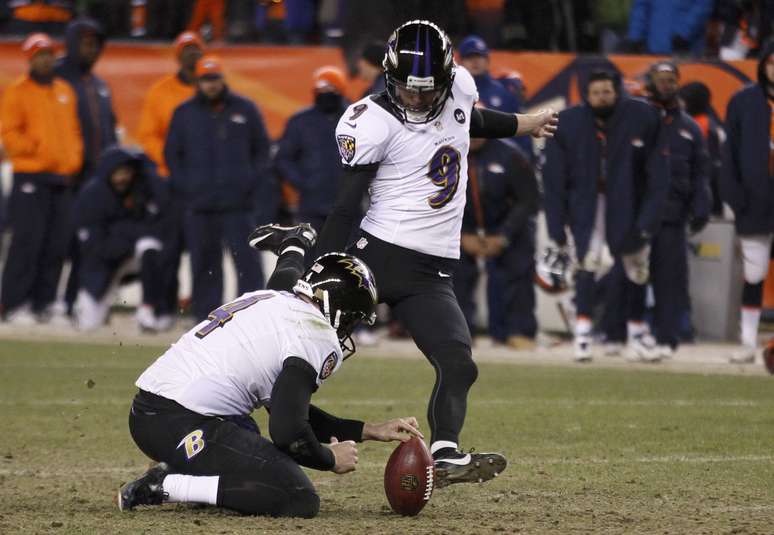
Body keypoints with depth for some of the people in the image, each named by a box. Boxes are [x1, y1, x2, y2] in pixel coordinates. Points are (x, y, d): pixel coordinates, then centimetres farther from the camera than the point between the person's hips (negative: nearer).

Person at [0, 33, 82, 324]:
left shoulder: (65, 91, 18)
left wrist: (73, 158, 7)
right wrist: (35, 148, -16)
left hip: (63, 178, 6)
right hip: (31, 177, -6)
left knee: (56, 246, 4)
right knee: (27, 242, -11)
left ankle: (43, 303, 11)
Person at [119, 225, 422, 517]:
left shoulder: (272, 297, 21)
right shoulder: (320, 341, -7)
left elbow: (291, 410, 27)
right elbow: (288, 430, -17)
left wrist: (372, 431, 28)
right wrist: (330, 459, 3)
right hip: (183, 426, -10)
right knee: (300, 501, -15)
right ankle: (164, 487, -16)